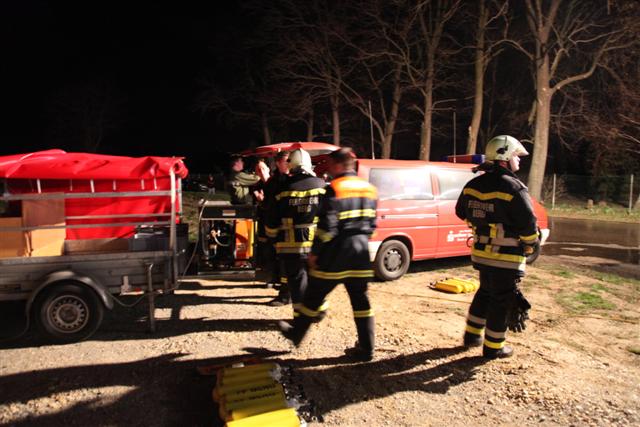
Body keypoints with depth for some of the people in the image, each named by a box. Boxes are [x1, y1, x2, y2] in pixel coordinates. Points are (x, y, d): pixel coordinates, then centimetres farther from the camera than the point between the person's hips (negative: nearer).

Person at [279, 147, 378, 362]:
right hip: (361, 251, 6)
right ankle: (366, 349, 16)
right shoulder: (370, 189, 9)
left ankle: (296, 333, 29)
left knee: (315, 295, 11)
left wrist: (314, 252, -8)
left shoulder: (335, 189, -13)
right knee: (360, 300, 12)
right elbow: (371, 223, 13)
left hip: (336, 252, -6)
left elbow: (327, 226, -17)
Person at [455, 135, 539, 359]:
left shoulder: (473, 185, 2)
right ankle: (493, 347, 18)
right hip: (507, 257, -7)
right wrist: (530, 245, 0)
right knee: (502, 300, 7)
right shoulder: (513, 188, -19)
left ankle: (472, 334, 31)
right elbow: (528, 223, -17)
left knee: (485, 292, 24)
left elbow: (462, 212, 14)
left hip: (481, 252, 7)